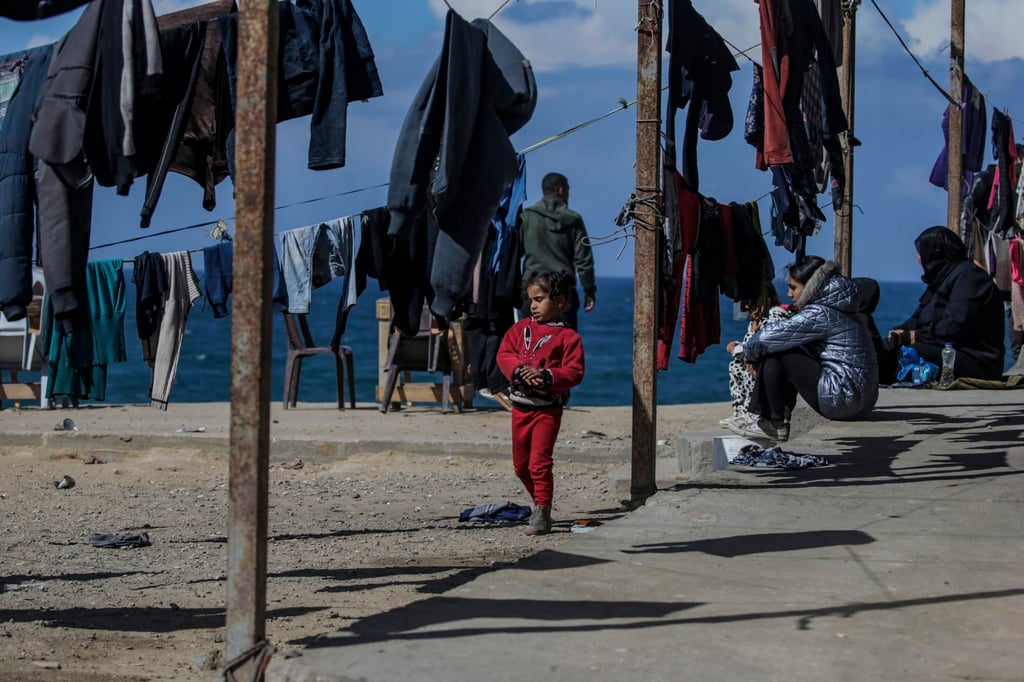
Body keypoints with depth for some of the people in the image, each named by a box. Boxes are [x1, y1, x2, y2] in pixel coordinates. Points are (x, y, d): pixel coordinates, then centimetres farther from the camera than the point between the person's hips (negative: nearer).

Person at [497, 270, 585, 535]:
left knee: (540, 461, -12)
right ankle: (539, 501, 33)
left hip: (548, 408, -6)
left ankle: (542, 514, -7)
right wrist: (520, 370, -17)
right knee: (520, 464, 13)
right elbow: (504, 354, 2)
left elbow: (574, 372, -11)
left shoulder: (567, 337, -5)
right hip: (520, 406, 6)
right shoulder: (521, 328, 9)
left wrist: (546, 377, -25)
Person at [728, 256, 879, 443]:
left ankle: (774, 425, -1)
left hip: (841, 400, -10)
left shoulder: (820, 314, -14)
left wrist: (749, 352, 6)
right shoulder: (839, 309, 15)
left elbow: (770, 336, -14)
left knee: (774, 353, -5)